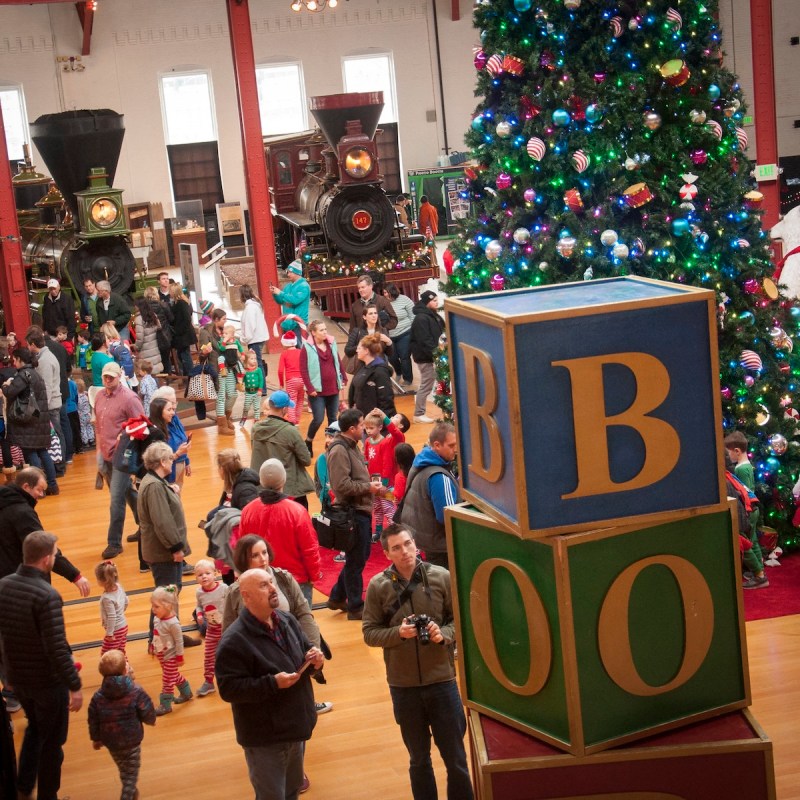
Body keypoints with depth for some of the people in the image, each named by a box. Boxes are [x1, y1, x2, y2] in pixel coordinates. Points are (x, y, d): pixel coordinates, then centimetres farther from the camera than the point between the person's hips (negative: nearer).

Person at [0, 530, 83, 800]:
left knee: (35, 727, 31)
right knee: (52, 741, 14)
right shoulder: (47, 596, -29)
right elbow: (57, 649, -28)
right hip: (48, 681, -7)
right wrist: (75, 686, -19)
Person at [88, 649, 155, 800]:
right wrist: (151, 720, 10)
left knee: (123, 770, 27)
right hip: (132, 741, -4)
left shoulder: (98, 696, -9)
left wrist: (96, 738, 15)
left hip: (111, 742, 4)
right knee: (131, 773, 11)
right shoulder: (136, 692, -19)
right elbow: (148, 715, -14)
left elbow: (93, 720, -1)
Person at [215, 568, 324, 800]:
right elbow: (228, 689, -25)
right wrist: (273, 683, -30)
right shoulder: (234, 640, -23)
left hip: (295, 726, 7)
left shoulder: (287, 620, 1)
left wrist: (315, 659, -9)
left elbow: (305, 650, 16)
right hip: (264, 737, -7)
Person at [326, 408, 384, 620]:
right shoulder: (339, 451, -19)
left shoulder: (351, 446, 12)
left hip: (361, 509, 10)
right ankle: (355, 608, 13)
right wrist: (368, 487, -16)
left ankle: (337, 598, 31)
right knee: (356, 561, 1)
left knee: (360, 556, 20)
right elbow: (342, 485, -26)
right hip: (352, 512, -10)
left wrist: (373, 485, 5)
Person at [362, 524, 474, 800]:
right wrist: (398, 632, -19)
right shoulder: (378, 585, -5)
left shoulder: (441, 577, -7)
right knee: (418, 759, 17)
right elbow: (369, 633, -2)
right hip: (403, 686, 0)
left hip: (441, 680, 0)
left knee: (456, 758, 10)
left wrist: (444, 634, -18)